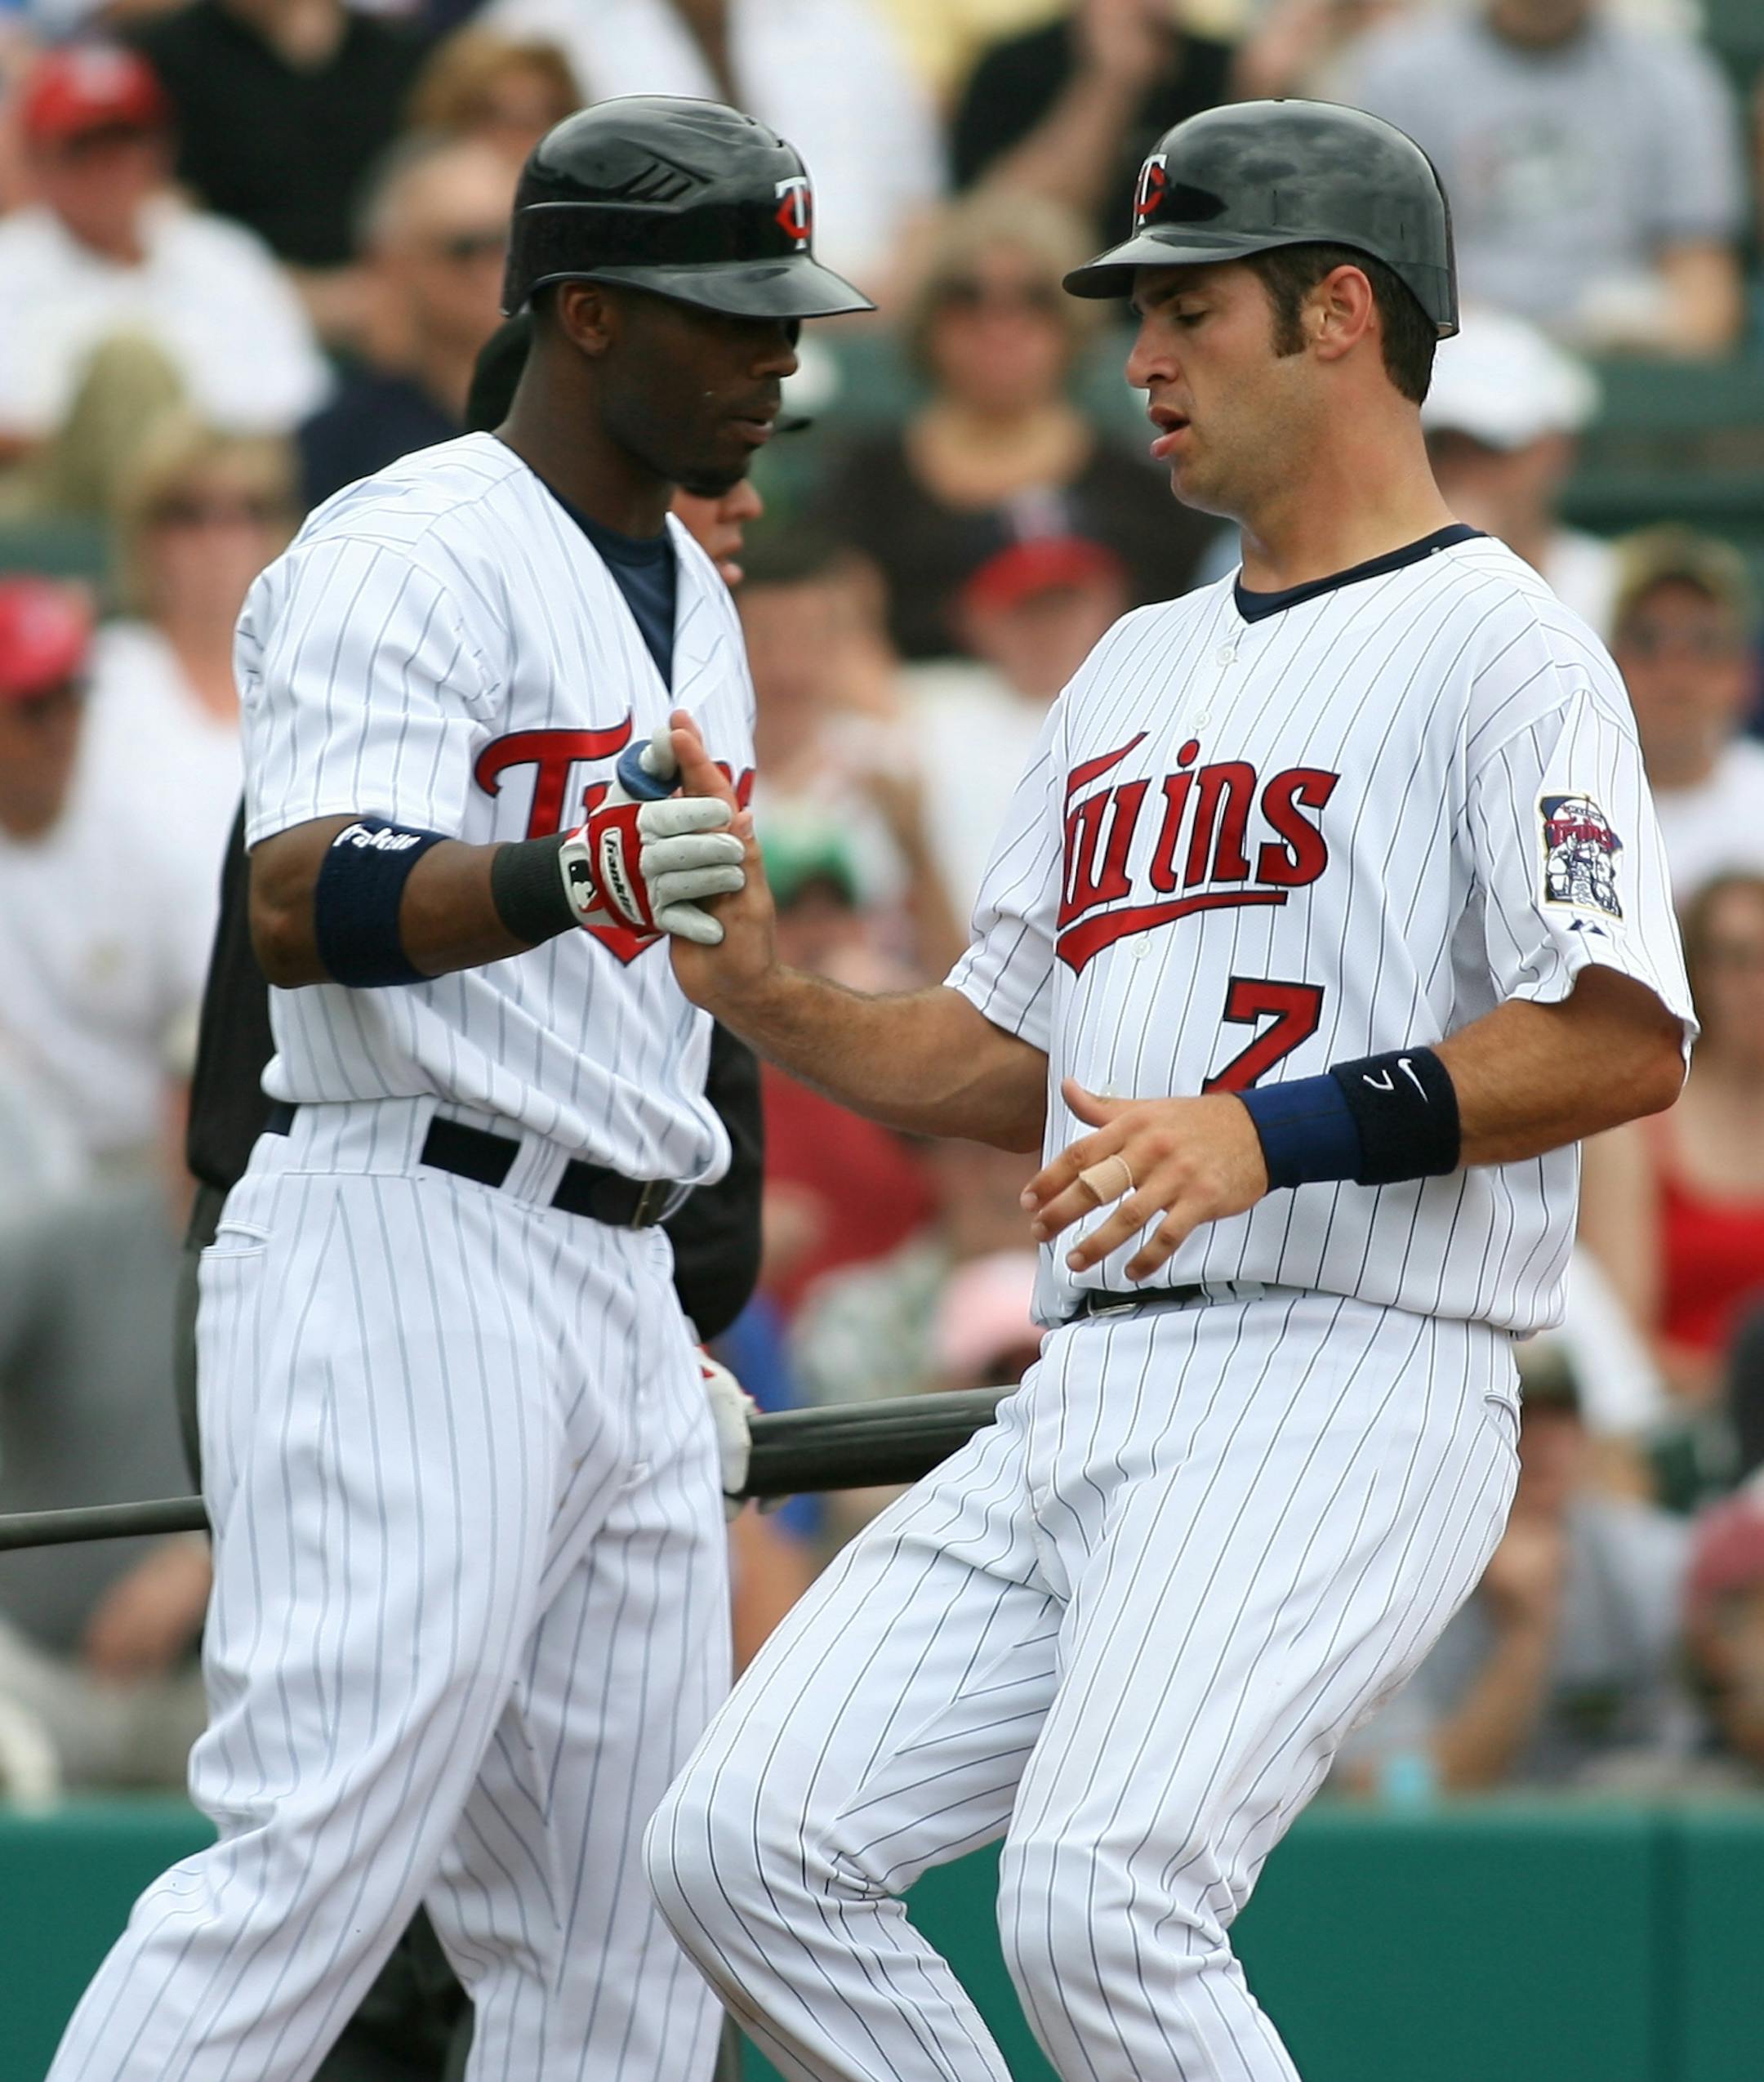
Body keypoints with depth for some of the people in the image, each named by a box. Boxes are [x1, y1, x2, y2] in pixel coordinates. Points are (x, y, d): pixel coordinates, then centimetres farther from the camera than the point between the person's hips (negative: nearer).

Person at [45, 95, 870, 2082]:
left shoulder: (684, 596, 20)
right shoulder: (410, 557, -10)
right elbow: (303, 915, -24)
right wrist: (565, 885, -42)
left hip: (608, 1295, 9)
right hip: (405, 1258, -9)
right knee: (319, 1861, -17)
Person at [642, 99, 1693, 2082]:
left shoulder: (1495, 644, -4)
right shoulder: (1132, 671, 23)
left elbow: (1626, 1038, -16)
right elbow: (1010, 1066, 26)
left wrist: (1270, 1135, -24)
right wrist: (759, 989, 9)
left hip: (1342, 1403, -9)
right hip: (1088, 1395, 9)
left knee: (1091, 1902, -26)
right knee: (743, 1842, -3)